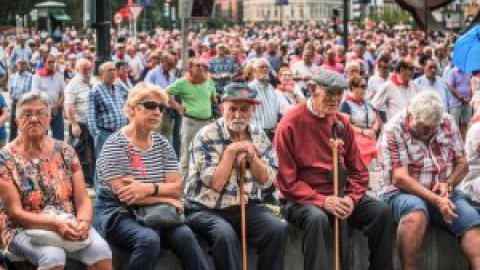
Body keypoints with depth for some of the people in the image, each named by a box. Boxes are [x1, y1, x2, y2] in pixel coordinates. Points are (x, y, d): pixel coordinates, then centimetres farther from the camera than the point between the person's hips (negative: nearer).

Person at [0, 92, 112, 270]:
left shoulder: (65, 152, 7)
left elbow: (82, 200, 4)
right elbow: (15, 212, -9)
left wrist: (83, 221, -19)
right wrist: (55, 225, -23)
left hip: (69, 225, 3)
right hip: (26, 229, -3)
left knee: (101, 250, -26)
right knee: (53, 256, -34)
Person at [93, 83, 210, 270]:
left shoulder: (162, 144, 10)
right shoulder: (115, 144, -7)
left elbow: (176, 187, -1)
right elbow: (123, 194, -16)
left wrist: (148, 188, -21)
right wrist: (167, 200, -9)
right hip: (116, 214, -5)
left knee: (184, 235, -25)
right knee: (149, 239, -34)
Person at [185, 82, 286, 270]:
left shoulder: (259, 137, 8)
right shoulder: (206, 136, -8)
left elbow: (266, 180, 3)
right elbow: (216, 184, -15)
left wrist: (251, 155, -11)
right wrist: (231, 151, -16)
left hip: (247, 206, 4)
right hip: (206, 209, -4)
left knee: (277, 229, -22)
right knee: (225, 235, -35)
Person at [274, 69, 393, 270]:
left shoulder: (342, 123, 8)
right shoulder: (290, 124, -9)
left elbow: (358, 170, 12)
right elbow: (287, 182, -11)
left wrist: (351, 198, -8)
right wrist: (322, 201, -20)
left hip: (340, 195, 6)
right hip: (303, 198, -5)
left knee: (382, 212, -14)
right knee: (317, 218, -37)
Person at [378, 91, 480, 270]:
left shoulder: (448, 123, 5)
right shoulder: (393, 130, -11)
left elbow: (462, 163, 11)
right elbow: (400, 178, -18)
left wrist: (448, 184, -11)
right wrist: (436, 200, -27)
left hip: (443, 194, 5)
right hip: (403, 192, -5)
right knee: (416, 213, -38)